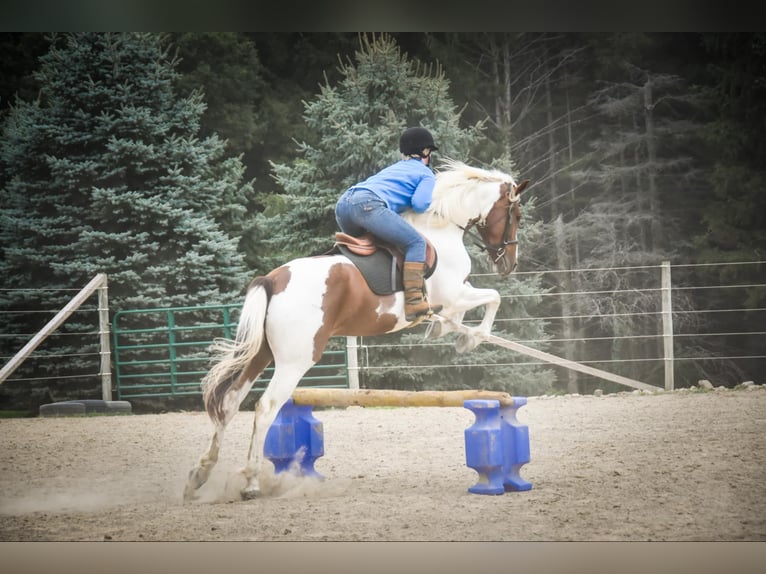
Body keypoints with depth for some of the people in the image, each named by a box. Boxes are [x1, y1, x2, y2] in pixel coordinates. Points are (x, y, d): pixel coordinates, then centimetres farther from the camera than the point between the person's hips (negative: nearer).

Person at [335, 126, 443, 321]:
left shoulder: (393, 168, 37)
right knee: (416, 243, -7)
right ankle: (414, 302, -20)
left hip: (343, 203, 8)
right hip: (368, 205, -8)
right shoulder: (426, 174, 16)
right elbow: (419, 204, 0)